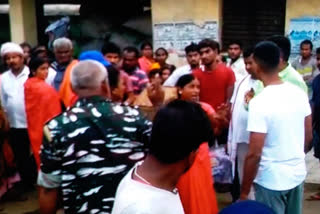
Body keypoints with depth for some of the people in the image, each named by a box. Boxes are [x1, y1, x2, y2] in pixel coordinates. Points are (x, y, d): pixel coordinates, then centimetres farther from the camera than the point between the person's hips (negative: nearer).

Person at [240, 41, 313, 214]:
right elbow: (309, 137, 8)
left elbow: (254, 154, -21)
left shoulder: (260, 102, -21)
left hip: (271, 180, -6)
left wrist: (244, 192, -11)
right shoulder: (299, 94, -2)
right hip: (298, 174, 6)